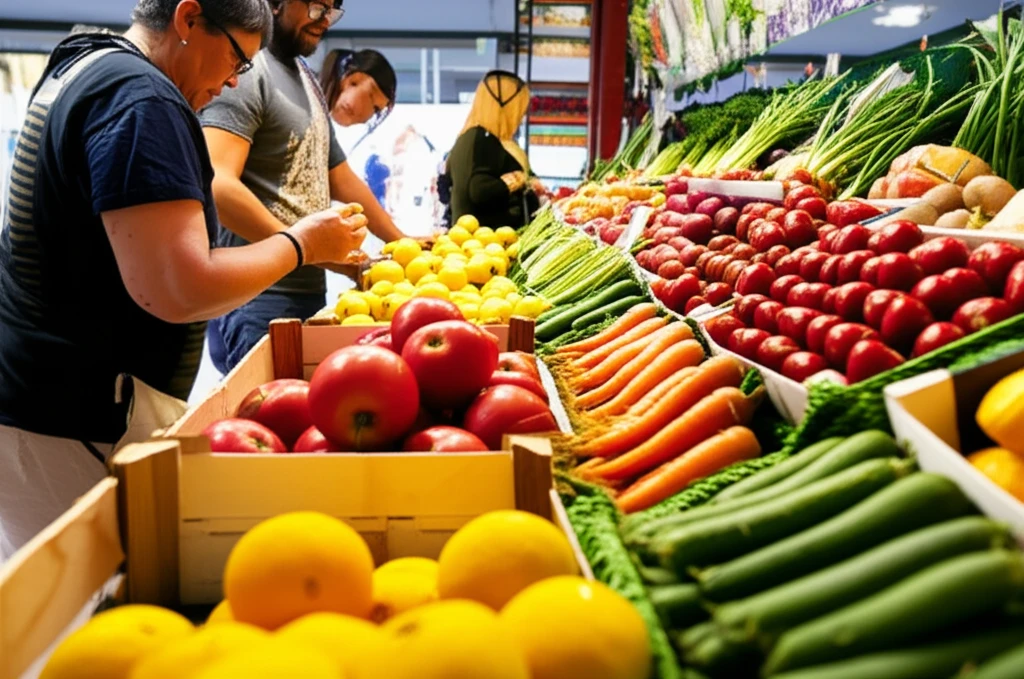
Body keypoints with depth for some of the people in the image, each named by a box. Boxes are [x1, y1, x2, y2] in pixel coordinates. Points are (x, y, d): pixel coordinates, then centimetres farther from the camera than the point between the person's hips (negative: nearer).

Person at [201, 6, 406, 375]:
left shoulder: (308, 79, 18)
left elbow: (340, 178, 24)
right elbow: (215, 187, -24)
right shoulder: (245, 73, -11)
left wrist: (400, 241, 23)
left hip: (311, 292, 9)